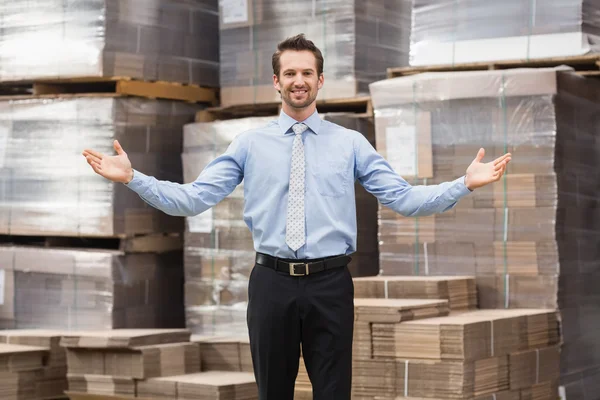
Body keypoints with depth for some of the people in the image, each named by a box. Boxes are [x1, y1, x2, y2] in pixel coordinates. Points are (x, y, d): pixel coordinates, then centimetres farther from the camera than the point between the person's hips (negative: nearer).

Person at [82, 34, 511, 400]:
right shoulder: (249, 143, 6)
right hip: (272, 283, 1)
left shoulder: (350, 143, 6)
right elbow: (192, 199, 0)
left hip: (330, 285, 0)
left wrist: (465, 184, -12)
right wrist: (132, 178, -11)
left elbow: (404, 198, 0)